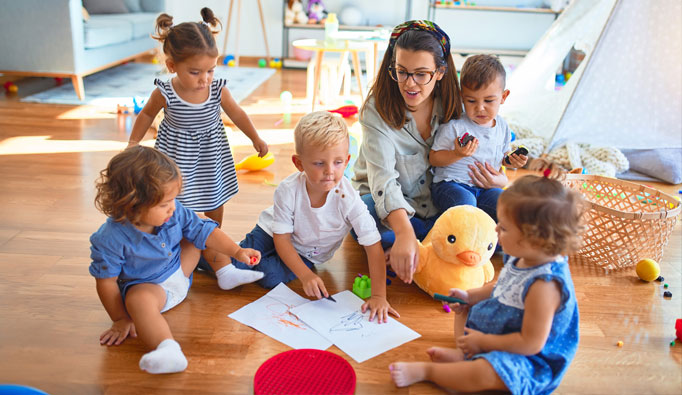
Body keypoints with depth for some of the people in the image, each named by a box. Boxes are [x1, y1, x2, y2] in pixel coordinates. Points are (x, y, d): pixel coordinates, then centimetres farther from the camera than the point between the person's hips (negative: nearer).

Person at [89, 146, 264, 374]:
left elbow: (204, 232, -4)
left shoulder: (175, 212, -15)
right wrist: (121, 319, -15)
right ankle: (168, 349, -60)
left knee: (203, 225, 5)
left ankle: (226, 272, 16)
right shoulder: (111, 239, -28)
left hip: (180, 270, 6)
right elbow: (106, 282, -19)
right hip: (147, 285, -6)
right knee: (137, 299, -41)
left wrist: (236, 251, -11)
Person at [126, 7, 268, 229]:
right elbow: (147, 115, -2)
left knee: (215, 199, 19)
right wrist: (133, 143, -4)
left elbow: (237, 114, -2)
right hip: (177, 155, -2)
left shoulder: (219, 91, -19)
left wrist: (256, 139, 2)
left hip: (211, 154, 3)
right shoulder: (164, 94, -23)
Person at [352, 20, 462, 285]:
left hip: (436, 207, 4)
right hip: (386, 205, -3)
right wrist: (405, 232, -47)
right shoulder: (378, 109, -18)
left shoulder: (450, 105, -6)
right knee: (367, 212, -37)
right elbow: (383, 177, -31)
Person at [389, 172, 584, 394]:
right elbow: (502, 288, 16)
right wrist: (471, 295, 3)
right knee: (463, 308, 21)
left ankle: (424, 371, -18)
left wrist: (483, 342, -21)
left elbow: (531, 343, -31)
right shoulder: (520, 259, -7)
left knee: (484, 373, -36)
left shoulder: (544, 285, -36)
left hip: (530, 358, -10)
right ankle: (462, 354, -2)